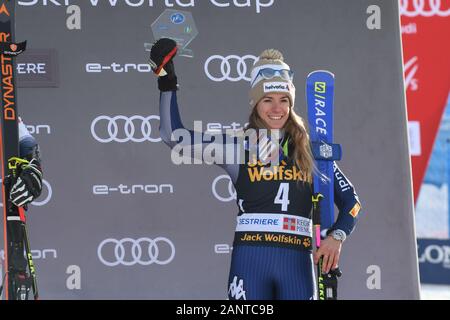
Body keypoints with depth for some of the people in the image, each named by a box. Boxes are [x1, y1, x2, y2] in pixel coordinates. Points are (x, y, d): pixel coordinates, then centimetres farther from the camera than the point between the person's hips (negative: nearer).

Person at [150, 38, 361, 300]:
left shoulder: (310, 151, 10)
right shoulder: (238, 147, 7)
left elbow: (351, 200, 12)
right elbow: (175, 136, 3)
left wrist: (337, 236, -6)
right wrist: (168, 84, -1)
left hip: (297, 261, 1)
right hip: (250, 259, -1)